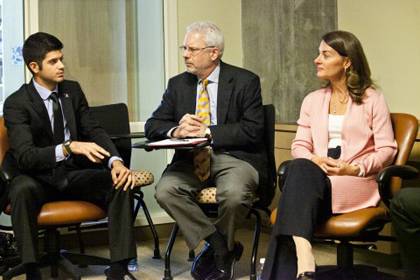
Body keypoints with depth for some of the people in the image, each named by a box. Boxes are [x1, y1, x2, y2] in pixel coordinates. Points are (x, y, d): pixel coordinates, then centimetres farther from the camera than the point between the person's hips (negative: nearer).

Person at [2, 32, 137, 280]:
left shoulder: (73, 90, 5)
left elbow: (94, 130, 1)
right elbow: (25, 156, -23)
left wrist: (116, 162, -20)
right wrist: (70, 147, -39)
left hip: (74, 175, 4)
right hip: (38, 179, -4)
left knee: (121, 184, -21)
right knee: (23, 189, -38)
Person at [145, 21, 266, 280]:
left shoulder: (245, 81, 0)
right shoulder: (178, 84, 13)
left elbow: (253, 130, -10)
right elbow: (152, 126, 10)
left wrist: (207, 131, -15)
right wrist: (176, 130, -14)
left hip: (234, 156, -4)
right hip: (192, 158, 4)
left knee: (234, 194, -35)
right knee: (165, 190, -25)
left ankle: (214, 250, -3)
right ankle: (223, 249, -12)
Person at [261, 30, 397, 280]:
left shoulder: (373, 99, 8)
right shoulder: (312, 100, 20)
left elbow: (387, 149, 1)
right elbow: (300, 146, 13)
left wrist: (355, 169, -15)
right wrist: (315, 160, -10)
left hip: (357, 183, -3)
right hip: (316, 178, 4)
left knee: (300, 172, -32)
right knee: (300, 167, -33)